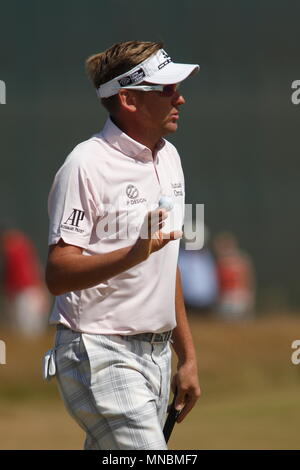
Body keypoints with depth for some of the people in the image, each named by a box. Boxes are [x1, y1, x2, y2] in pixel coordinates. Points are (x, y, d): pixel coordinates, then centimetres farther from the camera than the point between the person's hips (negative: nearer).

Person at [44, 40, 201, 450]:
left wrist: (187, 356, 22)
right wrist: (134, 254, -33)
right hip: (100, 356, -8)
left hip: (156, 355, 8)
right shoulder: (88, 165, -12)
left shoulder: (168, 157, 14)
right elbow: (57, 274, -18)